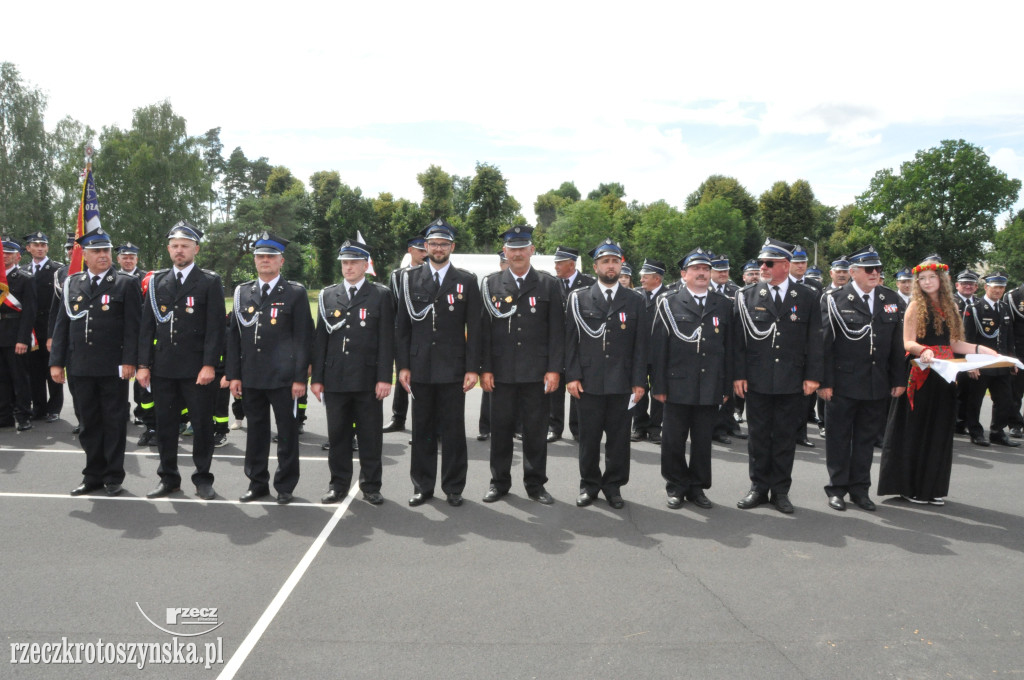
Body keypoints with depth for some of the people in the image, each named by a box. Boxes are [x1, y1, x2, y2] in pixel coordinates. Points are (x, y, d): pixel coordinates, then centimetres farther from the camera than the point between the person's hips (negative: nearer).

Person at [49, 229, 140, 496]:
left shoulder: (126, 284, -1)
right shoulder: (71, 284, 10)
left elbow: (132, 326, -6)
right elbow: (62, 324, 10)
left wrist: (129, 361, -13)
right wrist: (56, 362, 5)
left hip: (113, 368, -4)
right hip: (81, 368, 4)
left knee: (114, 422, 5)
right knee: (89, 422, 11)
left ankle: (113, 476, 16)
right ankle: (93, 475, 22)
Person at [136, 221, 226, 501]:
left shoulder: (210, 282, -1)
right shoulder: (157, 281, 10)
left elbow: (215, 327, -6)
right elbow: (147, 326, 9)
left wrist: (209, 365, -13)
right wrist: (143, 364, 3)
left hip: (197, 369, -3)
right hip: (163, 368, 4)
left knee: (202, 425, 4)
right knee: (165, 424, 10)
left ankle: (203, 478, 18)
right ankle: (168, 478, 23)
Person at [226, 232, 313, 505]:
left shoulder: (295, 293, -1)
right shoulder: (242, 292, 11)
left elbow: (303, 337, -4)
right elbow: (234, 336, 11)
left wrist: (300, 377, -9)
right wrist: (233, 374, 5)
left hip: (284, 377, -4)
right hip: (251, 377, 4)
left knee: (287, 433, 3)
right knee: (256, 432, 12)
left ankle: (285, 486, 16)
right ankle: (257, 483, 24)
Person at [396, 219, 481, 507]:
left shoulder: (467, 281, 3)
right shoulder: (411, 279, 7)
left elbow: (474, 328, 0)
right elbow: (402, 327, 6)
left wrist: (472, 368, -6)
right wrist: (403, 366, 0)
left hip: (453, 369, -1)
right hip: (420, 369, 2)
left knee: (453, 431, 4)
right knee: (422, 430, 9)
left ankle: (453, 488, 16)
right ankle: (423, 487, 20)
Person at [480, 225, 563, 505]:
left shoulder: (549, 284, 4)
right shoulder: (491, 283, 5)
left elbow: (557, 331, 1)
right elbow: (484, 329, 3)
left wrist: (554, 369, -5)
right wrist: (485, 368, -2)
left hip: (536, 373, 0)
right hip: (501, 372, 1)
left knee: (536, 429, 7)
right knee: (501, 428, 8)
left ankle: (535, 483, 19)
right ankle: (499, 481, 22)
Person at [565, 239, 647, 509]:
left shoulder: (635, 301, 7)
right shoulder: (578, 299, 5)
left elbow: (641, 344, 5)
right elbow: (571, 341, 3)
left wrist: (639, 381, -1)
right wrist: (572, 376, -5)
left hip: (622, 384, 1)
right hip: (589, 382, -1)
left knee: (619, 438, 7)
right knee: (589, 437, 7)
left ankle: (613, 485, 21)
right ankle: (589, 485, 21)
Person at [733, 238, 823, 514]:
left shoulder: (807, 298, 2)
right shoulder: (747, 296, 2)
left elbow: (814, 340, 3)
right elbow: (738, 339, 1)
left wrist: (812, 376, -2)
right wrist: (738, 375, -4)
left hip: (792, 384, 0)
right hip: (757, 381, 0)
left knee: (785, 437, 8)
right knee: (758, 436, 8)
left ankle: (780, 491, 19)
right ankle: (759, 488, 20)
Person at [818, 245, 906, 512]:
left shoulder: (892, 300, 8)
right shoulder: (835, 300, -4)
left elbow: (898, 343, 10)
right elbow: (825, 343, -8)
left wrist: (899, 379, 5)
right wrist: (824, 381, -12)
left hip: (878, 385, 4)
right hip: (843, 384, -4)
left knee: (867, 438, 12)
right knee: (839, 437, 5)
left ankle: (860, 489, 23)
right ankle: (837, 489, 17)